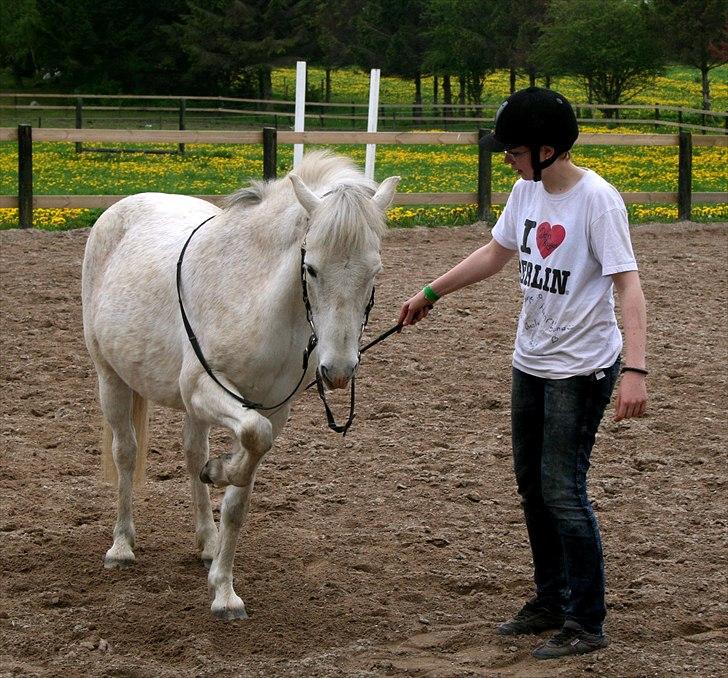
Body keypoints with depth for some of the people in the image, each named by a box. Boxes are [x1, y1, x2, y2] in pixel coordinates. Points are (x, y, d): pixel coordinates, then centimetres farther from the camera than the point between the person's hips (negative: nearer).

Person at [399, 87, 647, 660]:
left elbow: (628, 285, -25)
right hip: (531, 362, 9)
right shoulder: (527, 192, 3)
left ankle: (588, 623, 3)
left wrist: (635, 371, -34)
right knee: (532, 484, 16)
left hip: (582, 369, -9)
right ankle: (550, 600, 31)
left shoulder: (597, 200, -20)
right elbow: (497, 254, 19)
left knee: (563, 491, -8)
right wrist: (430, 295, 24)